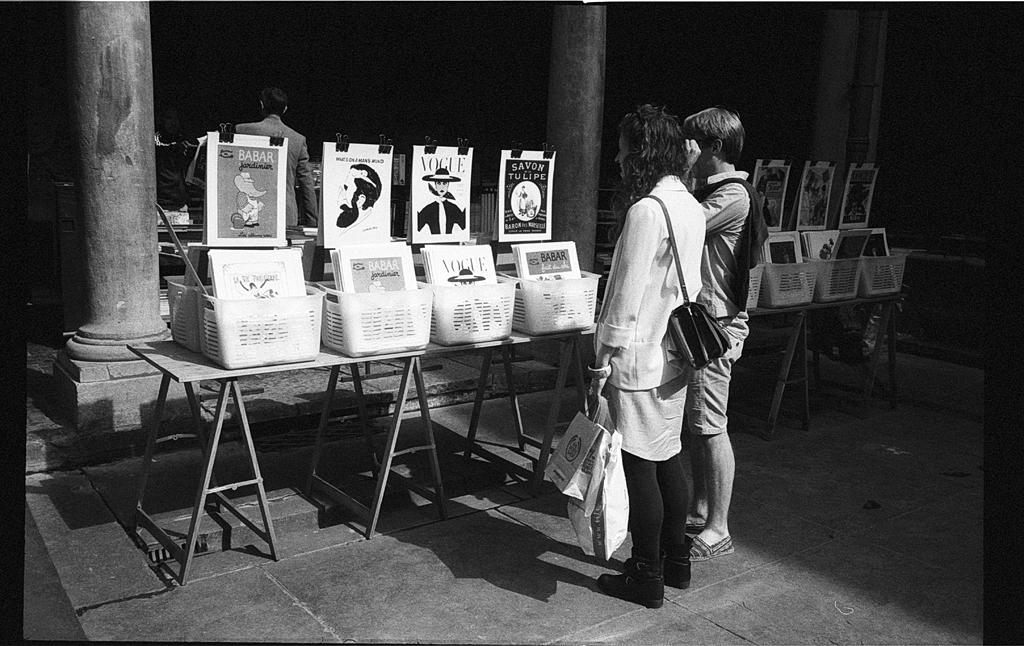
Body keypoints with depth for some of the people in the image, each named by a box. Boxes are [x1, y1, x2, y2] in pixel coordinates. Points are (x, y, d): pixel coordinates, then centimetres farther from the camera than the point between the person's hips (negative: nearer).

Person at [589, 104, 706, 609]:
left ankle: (646, 579, 16)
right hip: (676, 357, 9)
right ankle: (675, 561, 32)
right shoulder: (691, 206, 9)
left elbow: (626, 297, -19)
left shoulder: (646, 210, -19)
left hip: (640, 360, -9)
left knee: (641, 468, 2)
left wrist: (602, 364, -13)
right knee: (667, 458, 18)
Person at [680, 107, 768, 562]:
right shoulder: (711, 190, 16)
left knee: (710, 427, -4)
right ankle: (699, 512, 27)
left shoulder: (733, 195, -15)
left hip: (716, 324, -10)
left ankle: (717, 531, 6)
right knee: (695, 425, 15)